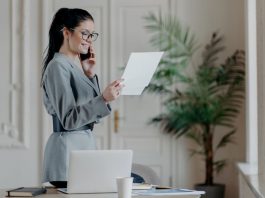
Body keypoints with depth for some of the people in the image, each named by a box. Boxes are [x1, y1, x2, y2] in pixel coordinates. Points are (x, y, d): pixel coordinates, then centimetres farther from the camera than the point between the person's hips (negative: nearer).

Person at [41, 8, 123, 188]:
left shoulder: (78, 65, 14)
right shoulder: (58, 66, -12)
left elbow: (94, 116, 14)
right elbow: (69, 120, -18)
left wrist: (90, 75, 7)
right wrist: (103, 99, -28)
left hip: (87, 143, 9)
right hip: (68, 147, -9)